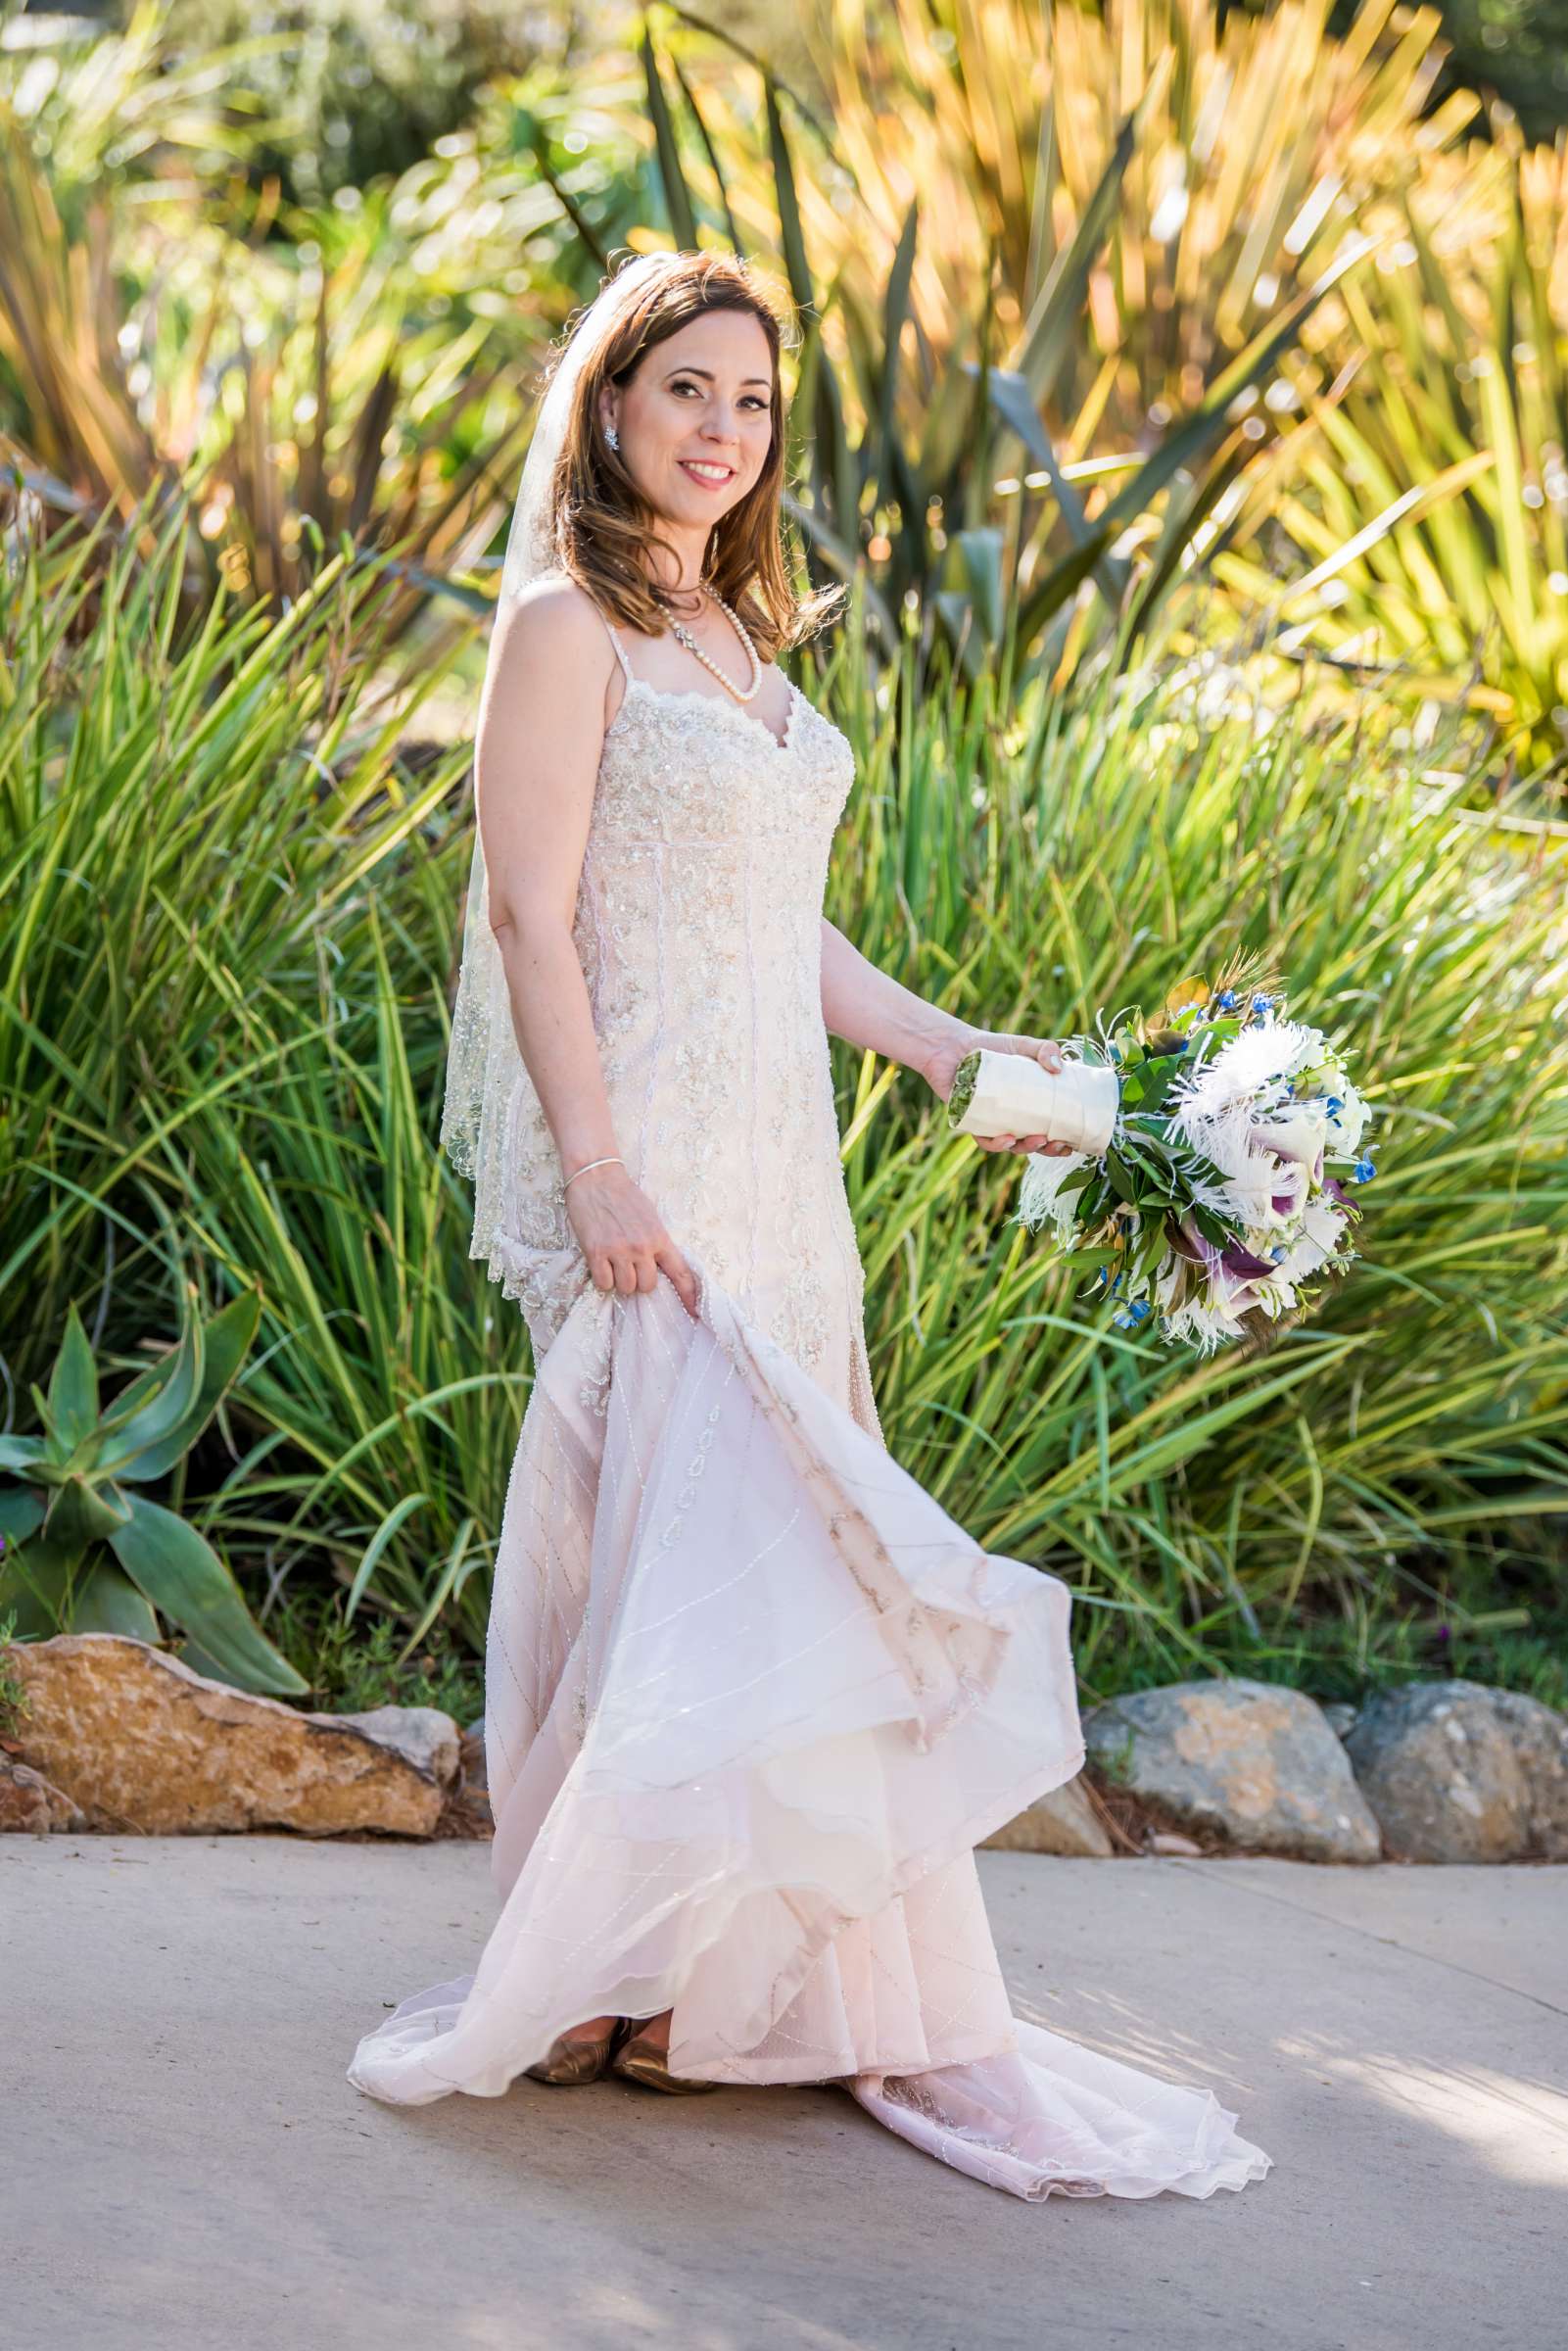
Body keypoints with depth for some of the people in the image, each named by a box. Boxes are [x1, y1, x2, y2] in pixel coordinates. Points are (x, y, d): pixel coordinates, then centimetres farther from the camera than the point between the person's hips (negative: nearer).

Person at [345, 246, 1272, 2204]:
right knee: (701, 1553, -11)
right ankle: (619, 1982, -3)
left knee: (790, 1566, 8)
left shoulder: (742, 640, 17)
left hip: (778, 1166, 8)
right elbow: (532, 919, -13)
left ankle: (774, 1978, 15)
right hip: (651, 1165, -8)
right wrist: (599, 1174, -20)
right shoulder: (567, 627, -7)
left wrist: (944, 1049, 13)